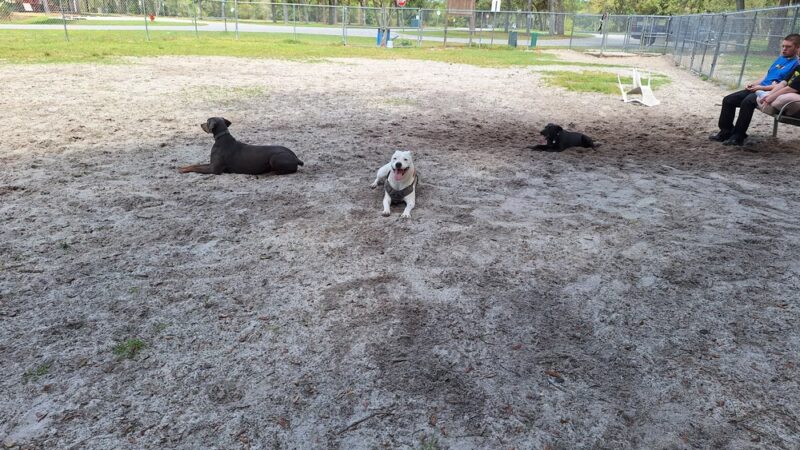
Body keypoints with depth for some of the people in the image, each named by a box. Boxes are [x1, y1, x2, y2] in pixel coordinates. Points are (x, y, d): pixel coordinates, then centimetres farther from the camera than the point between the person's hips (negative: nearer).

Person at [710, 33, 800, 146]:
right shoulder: (780, 58, 20)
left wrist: (761, 87, -16)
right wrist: (753, 84, 6)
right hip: (759, 89, 9)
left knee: (747, 101, -36)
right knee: (728, 100, -4)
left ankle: (738, 137, -31)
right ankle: (725, 132, -1)